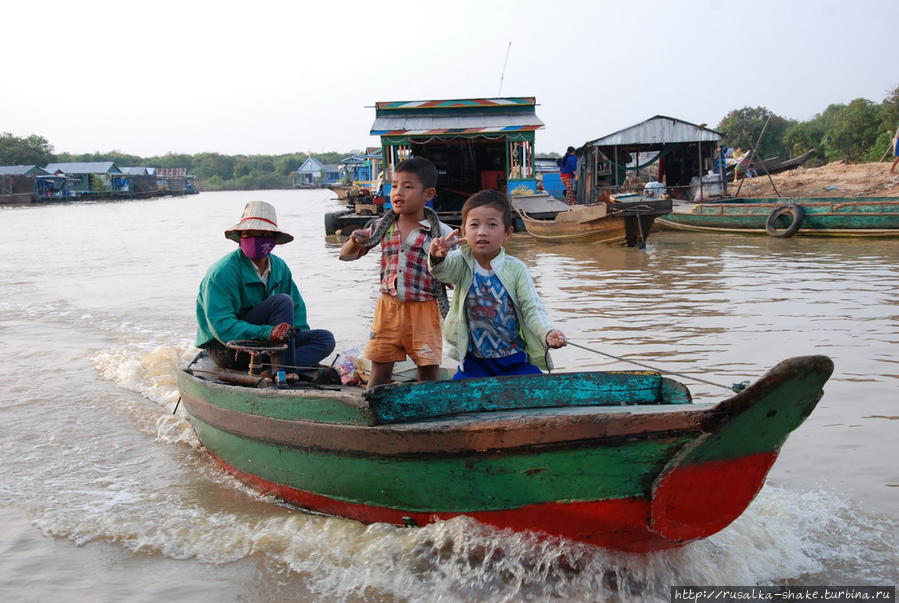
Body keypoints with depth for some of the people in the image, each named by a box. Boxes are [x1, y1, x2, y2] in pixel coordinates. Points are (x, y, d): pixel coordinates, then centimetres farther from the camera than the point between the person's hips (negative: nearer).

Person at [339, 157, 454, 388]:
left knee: (429, 372, 4)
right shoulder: (382, 226, 4)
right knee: (379, 372, 9)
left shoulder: (441, 232, -8)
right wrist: (355, 241, -11)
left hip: (423, 309, -3)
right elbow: (346, 255, 11)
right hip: (388, 306, 3)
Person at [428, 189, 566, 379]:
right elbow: (442, 270, -25)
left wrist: (548, 333, -27)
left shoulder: (515, 268, -6)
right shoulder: (461, 263, -4)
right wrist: (437, 257, -50)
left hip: (515, 359, 0)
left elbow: (532, 309, -7)